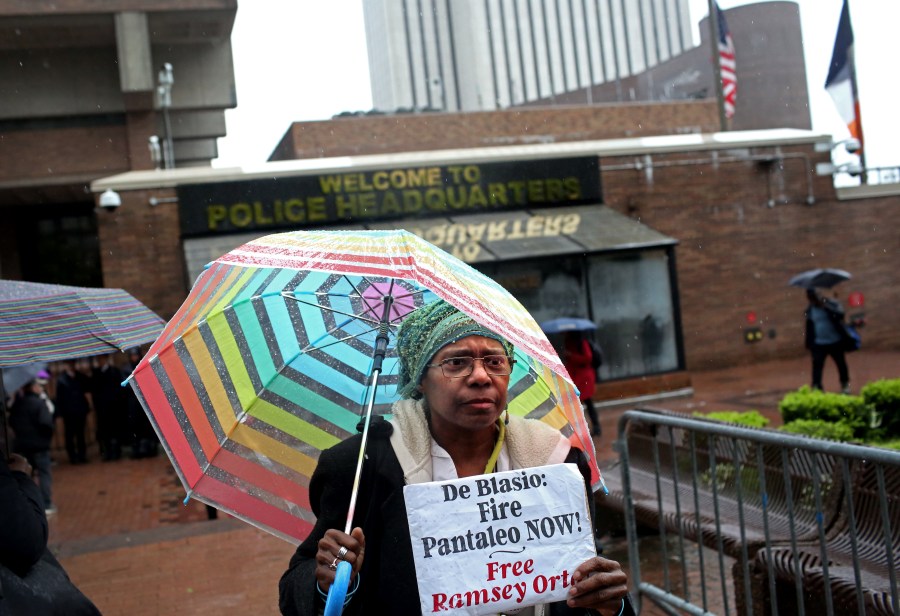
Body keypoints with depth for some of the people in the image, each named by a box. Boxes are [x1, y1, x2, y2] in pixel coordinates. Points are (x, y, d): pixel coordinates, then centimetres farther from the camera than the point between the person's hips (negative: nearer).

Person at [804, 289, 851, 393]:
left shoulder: (831, 304, -7)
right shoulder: (810, 310, 2)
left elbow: (840, 315, -24)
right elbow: (809, 327, 7)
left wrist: (826, 307, -31)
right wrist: (809, 344, 5)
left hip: (835, 342, -1)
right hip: (818, 344, 1)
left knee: (841, 363, 12)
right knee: (817, 364, -10)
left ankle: (845, 385, 31)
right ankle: (816, 387, -11)